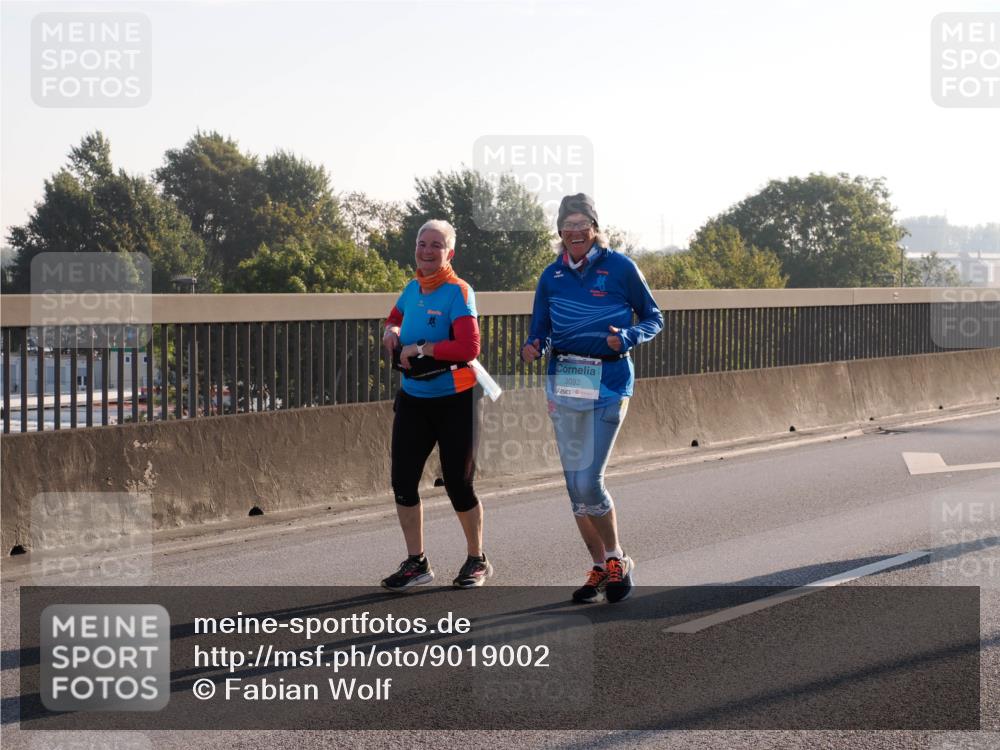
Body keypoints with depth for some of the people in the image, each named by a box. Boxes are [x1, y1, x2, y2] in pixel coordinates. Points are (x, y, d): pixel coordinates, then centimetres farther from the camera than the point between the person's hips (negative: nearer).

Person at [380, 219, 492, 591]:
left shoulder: (458, 292, -15)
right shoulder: (413, 289, 6)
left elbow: (468, 347, -27)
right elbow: (395, 318, 27)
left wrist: (421, 348, -21)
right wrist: (392, 331, 3)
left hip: (454, 402, -6)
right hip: (413, 400, 6)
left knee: (458, 484, 3)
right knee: (403, 480, 1)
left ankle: (477, 561, 23)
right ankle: (416, 563, 14)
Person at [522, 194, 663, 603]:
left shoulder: (620, 268, -4)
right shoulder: (552, 276, 8)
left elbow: (654, 318, 3)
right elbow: (540, 329, 13)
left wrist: (627, 337, -17)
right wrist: (533, 348, -10)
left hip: (608, 382, -5)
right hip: (562, 382, 5)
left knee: (589, 482, -12)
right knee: (575, 485, 6)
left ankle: (616, 559, 9)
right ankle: (600, 568, 18)